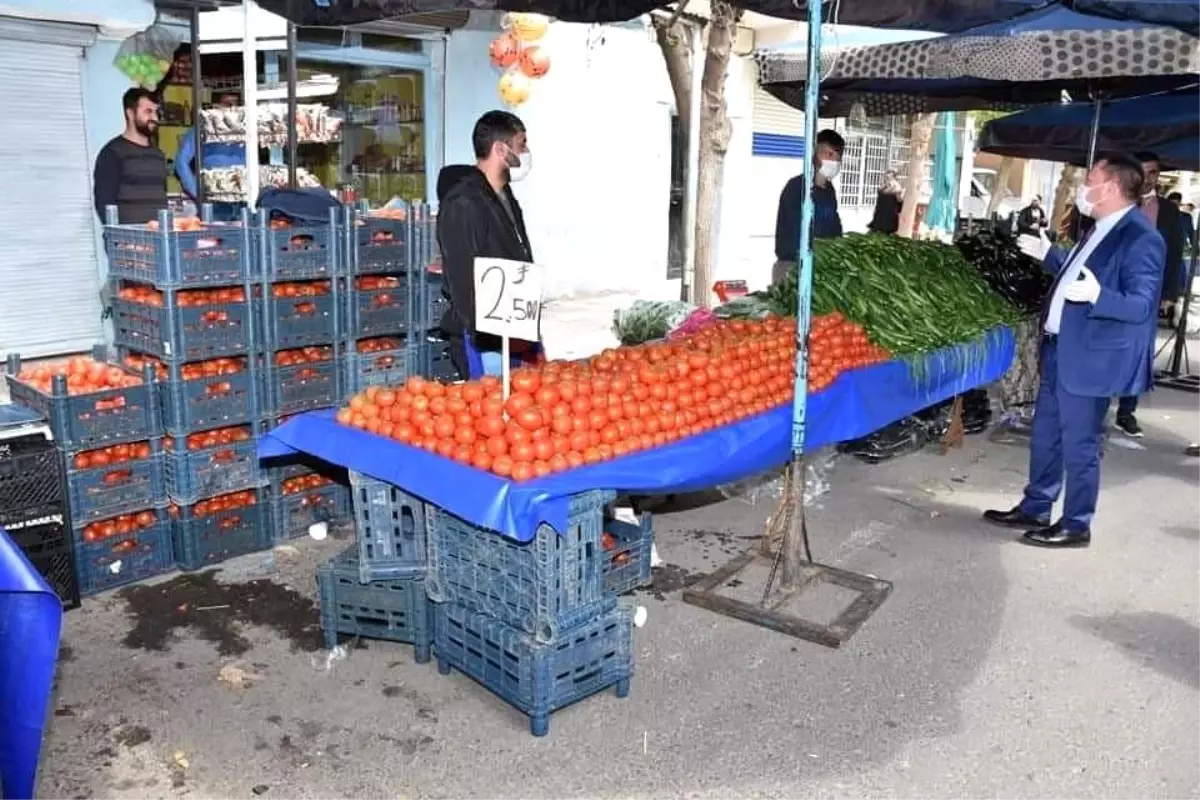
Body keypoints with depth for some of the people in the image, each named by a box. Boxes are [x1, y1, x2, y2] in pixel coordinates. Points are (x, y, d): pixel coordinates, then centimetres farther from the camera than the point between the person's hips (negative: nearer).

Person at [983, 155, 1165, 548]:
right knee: (1045, 436, 17)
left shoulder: (1142, 238, -18)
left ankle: (1076, 526, 16)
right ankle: (1034, 510, 30)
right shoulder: (1100, 229, 12)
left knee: (1079, 445, 2)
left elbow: (1140, 307, -24)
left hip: (1090, 358, -10)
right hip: (1060, 349, 10)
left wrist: (1097, 295, -39)